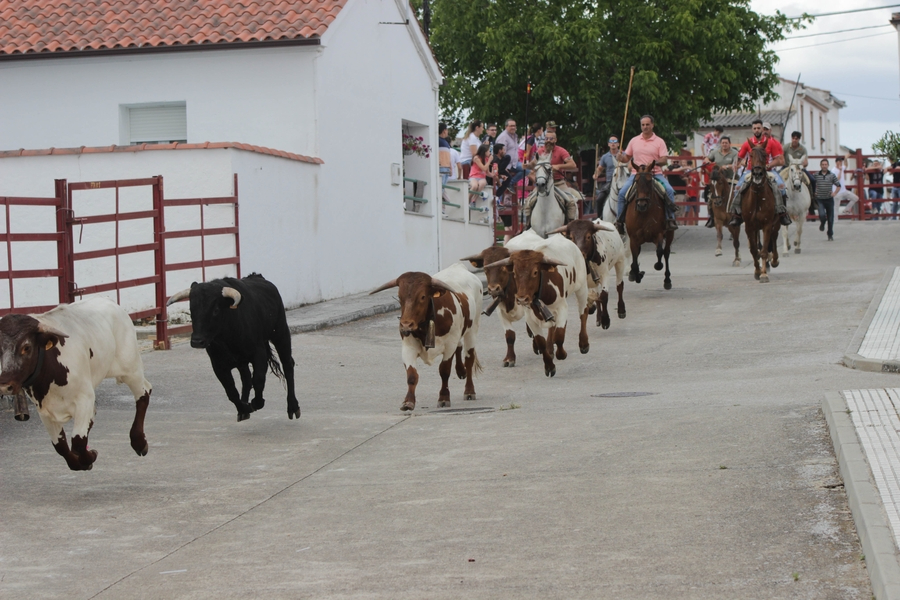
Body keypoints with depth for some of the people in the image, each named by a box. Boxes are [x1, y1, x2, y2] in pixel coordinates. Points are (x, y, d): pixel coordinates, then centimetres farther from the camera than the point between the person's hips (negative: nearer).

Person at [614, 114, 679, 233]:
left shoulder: (659, 141, 3)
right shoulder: (634, 141, 11)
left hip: (655, 173, -1)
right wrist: (621, 158, -6)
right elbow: (627, 157, 17)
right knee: (622, 193, -20)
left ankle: (670, 219, -18)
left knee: (669, 191, -25)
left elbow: (664, 160, -4)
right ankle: (619, 220, -7)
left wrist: (655, 163, -25)